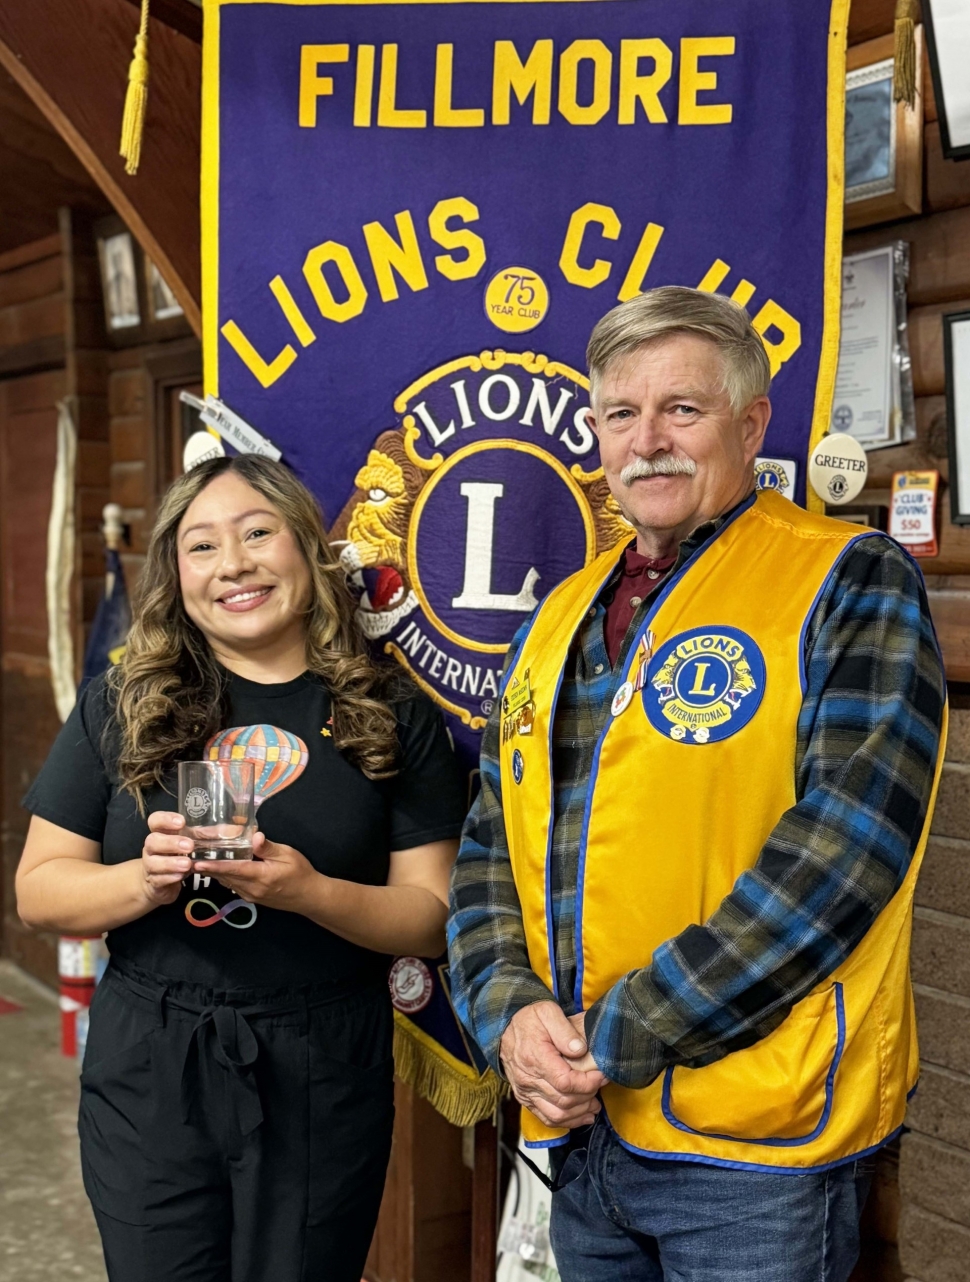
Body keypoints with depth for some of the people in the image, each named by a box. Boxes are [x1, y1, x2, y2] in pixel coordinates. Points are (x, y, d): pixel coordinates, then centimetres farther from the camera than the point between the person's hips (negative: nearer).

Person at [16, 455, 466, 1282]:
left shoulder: (393, 719, -1)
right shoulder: (122, 710, 2)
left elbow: (432, 919, -3)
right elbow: (40, 889, 2)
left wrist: (309, 892, -20)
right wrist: (147, 879, -18)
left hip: (325, 1079, 0)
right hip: (151, 1070, 1)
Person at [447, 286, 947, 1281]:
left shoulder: (850, 585, -7)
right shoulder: (565, 616, 11)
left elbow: (843, 844, -19)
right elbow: (491, 844, 11)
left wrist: (621, 1036, -18)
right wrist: (509, 1010, -7)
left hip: (754, 1158, -5)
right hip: (578, 1130, 6)